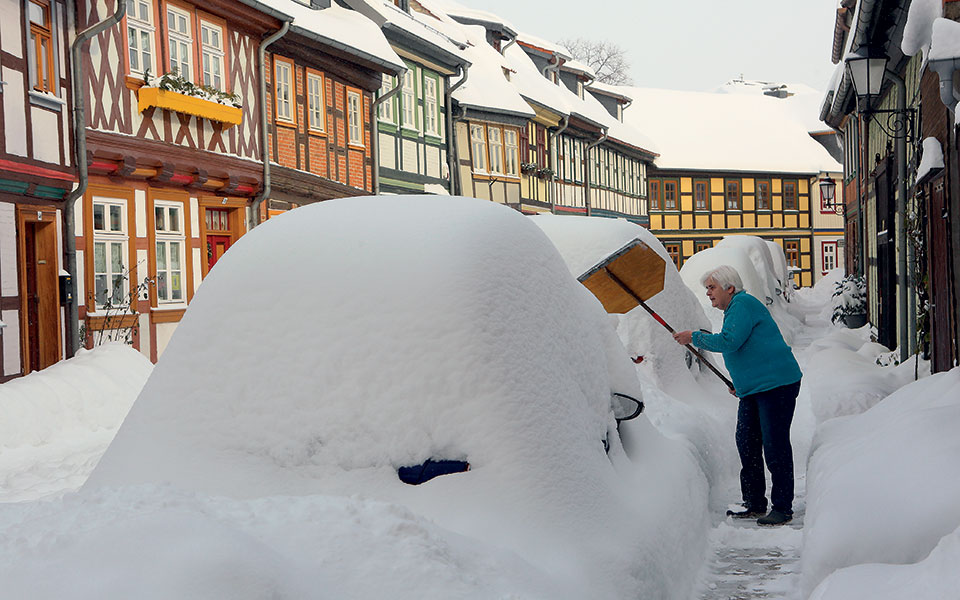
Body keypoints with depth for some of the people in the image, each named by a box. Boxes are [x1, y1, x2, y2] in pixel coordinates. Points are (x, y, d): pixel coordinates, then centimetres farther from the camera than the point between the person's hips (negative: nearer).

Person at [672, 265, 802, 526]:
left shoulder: (743, 304, -12)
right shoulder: (734, 309, 20)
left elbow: (729, 341, -23)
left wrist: (694, 338, -12)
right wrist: (742, 383, 21)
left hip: (776, 384, -11)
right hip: (753, 389, 11)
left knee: (774, 446, -8)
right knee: (746, 444, 10)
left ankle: (783, 508, -3)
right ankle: (755, 503, 18)